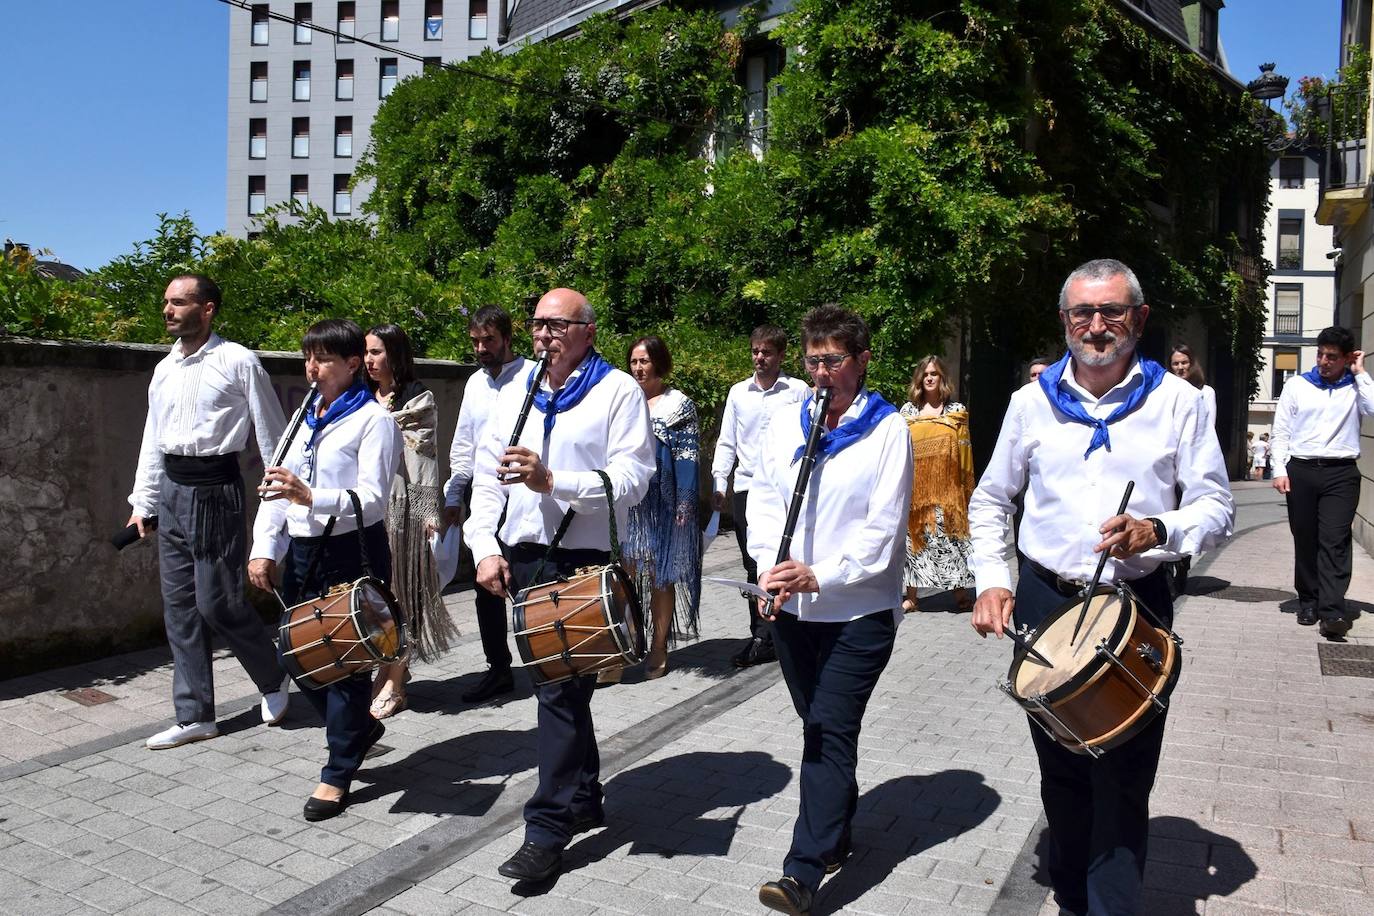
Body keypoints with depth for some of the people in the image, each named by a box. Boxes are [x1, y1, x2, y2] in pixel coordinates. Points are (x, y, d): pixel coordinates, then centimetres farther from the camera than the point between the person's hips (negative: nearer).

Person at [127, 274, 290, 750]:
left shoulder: (238, 362, -8)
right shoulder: (164, 369, 12)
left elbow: (271, 433, -6)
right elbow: (153, 440, 17)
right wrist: (141, 503, 16)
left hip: (215, 489, -7)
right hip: (171, 490, 7)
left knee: (217, 603, -5)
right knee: (180, 605, 9)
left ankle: (273, 676, 23)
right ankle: (194, 716, 20)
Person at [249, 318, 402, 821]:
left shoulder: (373, 419, -9)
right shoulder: (308, 418, 14)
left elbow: (372, 499, -18)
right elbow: (278, 487, 10)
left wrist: (310, 497, -32)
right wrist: (265, 549, -2)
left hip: (353, 553, -8)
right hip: (303, 553, 8)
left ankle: (337, 774, 16)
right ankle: (358, 727, 36)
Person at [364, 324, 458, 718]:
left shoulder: (420, 399, 0)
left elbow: (427, 456, -5)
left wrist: (429, 510, -11)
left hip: (403, 502, -5)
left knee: (399, 588, -2)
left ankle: (392, 684, 3)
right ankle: (393, 668, 16)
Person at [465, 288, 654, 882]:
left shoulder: (618, 391, -4)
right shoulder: (515, 393, 13)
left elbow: (630, 478, -14)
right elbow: (486, 475, 11)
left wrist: (551, 481, -24)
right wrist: (486, 547, -1)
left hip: (583, 562, -6)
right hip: (521, 559, 6)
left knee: (560, 691, -5)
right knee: (557, 684, 16)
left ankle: (548, 829, 7)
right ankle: (585, 799, 33)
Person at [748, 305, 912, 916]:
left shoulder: (887, 429, -7)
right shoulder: (786, 424, 8)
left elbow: (883, 527, -12)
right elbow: (764, 499, 7)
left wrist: (820, 576, -21)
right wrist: (771, 565, -10)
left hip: (859, 609, -5)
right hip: (792, 607, 5)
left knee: (829, 730, -8)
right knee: (821, 727, 16)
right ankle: (837, 830, 35)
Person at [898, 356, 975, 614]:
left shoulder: (957, 410, 6)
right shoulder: (908, 409, 9)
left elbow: (964, 451, 6)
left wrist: (965, 485, -1)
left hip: (947, 487, -1)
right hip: (915, 486, 1)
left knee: (951, 533, -2)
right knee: (913, 534, 3)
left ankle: (960, 592, 9)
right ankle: (911, 595, 10)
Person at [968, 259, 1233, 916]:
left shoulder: (1176, 400, 0)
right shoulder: (1032, 401, 4)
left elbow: (1217, 506, 1)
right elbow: (989, 501, 12)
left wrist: (1158, 531, -20)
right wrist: (991, 581, -1)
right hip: (1045, 603, 2)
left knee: (1123, 780, -1)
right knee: (1061, 771, 14)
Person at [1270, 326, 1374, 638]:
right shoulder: (1297, 385, 10)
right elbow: (1281, 430, 8)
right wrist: (1279, 469, -1)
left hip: (1341, 474, -1)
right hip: (1301, 470, 2)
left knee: (1335, 541, -9)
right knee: (1305, 540, 7)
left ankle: (1332, 612, -14)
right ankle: (1308, 602, 16)